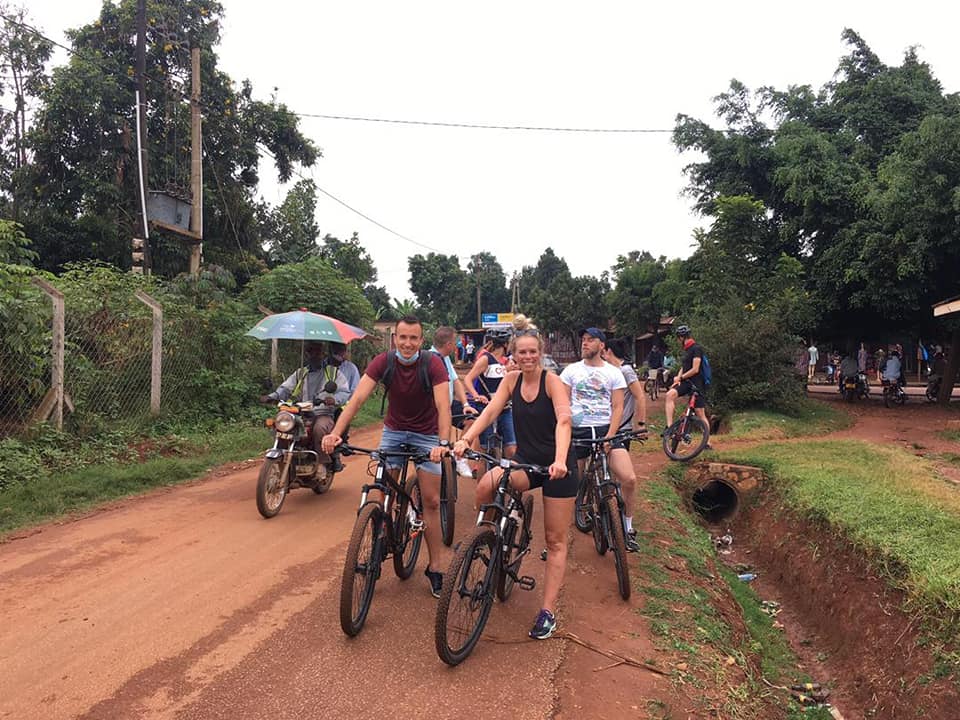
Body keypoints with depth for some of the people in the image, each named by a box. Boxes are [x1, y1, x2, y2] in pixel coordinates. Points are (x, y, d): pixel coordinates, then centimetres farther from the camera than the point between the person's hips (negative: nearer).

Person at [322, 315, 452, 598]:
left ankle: (435, 567, 10)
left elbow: (443, 406, -32)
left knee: (431, 501, -1)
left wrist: (443, 443, -47)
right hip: (393, 431, 2)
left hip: (426, 435, -2)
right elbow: (357, 399, -25)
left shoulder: (433, 364, -22)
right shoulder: (383, 362, -16)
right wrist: (335, 432, -38)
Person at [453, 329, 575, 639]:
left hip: (557, 465, -4)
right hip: (525, 460, 4)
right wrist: (466, 439, -28)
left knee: (555, 540, 1)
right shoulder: (511, 380, 0)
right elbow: (490, 411, -11)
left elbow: (563, 420, -30)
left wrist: (560, 460, -46)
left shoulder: (552, 381, -15)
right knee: (486, 485, -26)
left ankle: (548, 611, 11)